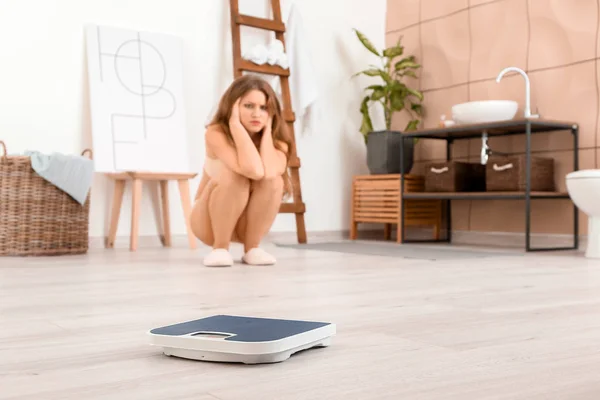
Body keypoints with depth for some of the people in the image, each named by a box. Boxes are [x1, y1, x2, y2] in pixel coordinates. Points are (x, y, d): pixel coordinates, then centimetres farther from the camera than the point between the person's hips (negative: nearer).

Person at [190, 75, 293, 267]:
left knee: (273, 179, -28)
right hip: (209, 222, -3)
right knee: (233, 176, -33)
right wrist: (235, 123, -34)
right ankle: (220, 248, -17)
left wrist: (267, 129, -25)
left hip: (249, 223, 3)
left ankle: (252, 248, -12)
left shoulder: (276, 141, -12)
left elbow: (268, 171, -37)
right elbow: (254, 170, -40)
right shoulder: (216, 134, -23)